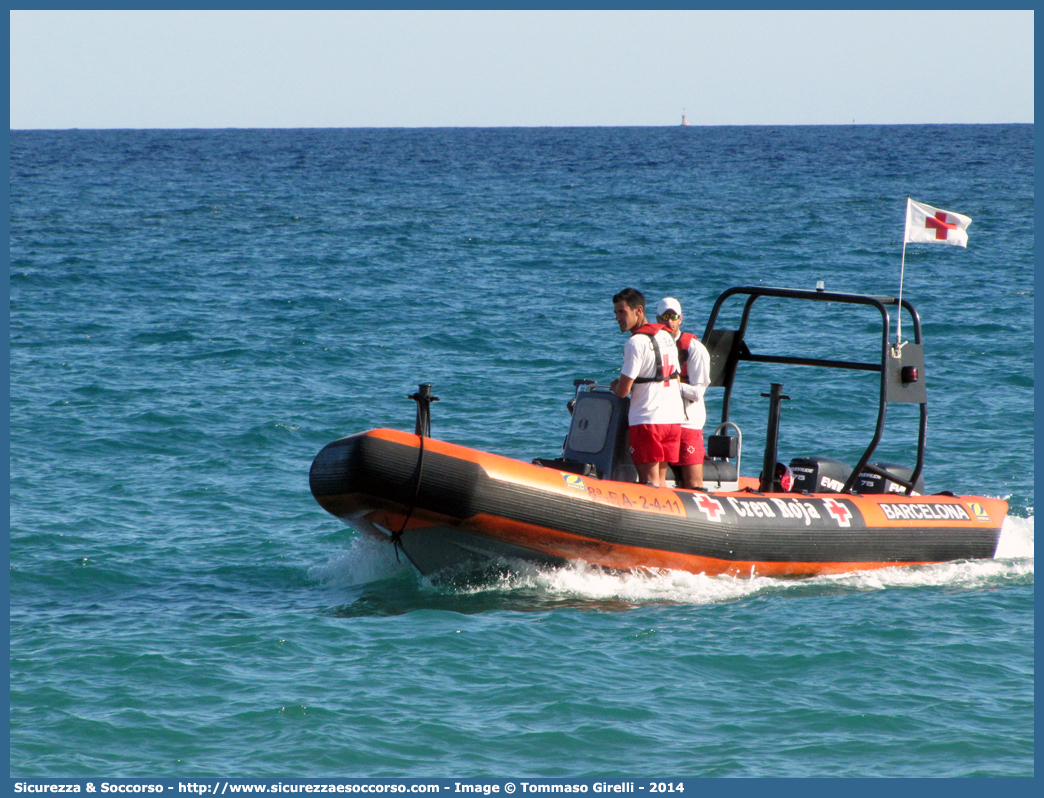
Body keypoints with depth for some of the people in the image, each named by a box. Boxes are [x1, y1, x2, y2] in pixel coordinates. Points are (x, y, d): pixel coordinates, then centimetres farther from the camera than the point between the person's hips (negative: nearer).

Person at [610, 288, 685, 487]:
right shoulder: (667, 336, 13)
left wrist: (615, 386, 10)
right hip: (674, 418, 8)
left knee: (649, 480, -7)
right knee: (660, 480, 11)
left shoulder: (636, 342, -13)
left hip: (646, 420, -8)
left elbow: (623, 391, -14)